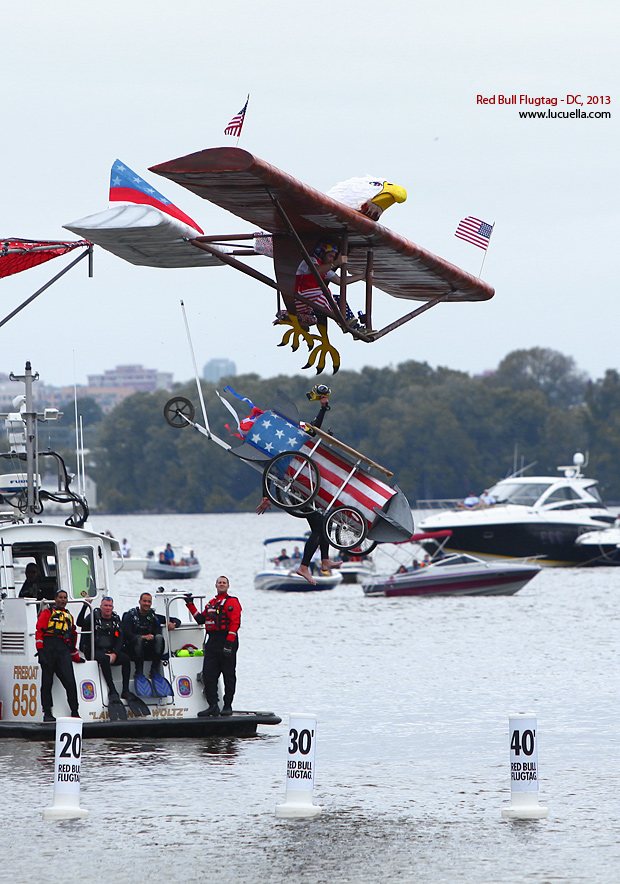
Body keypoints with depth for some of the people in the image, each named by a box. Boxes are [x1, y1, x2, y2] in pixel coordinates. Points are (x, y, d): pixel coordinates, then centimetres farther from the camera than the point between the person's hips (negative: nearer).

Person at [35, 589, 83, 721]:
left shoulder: (69, 617, 27)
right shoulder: (47, 613, 12)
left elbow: (73, 637, 31)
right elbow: (39, 631, 2)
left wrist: (76, 657, 30)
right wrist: (40, 650, -10)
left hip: (63, 651, 3)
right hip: (48, 649, -3)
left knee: (70, 681, -9)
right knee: (47, 682, -2)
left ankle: (75, 712, -5)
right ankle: (47, 713, 2)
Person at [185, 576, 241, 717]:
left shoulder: (232, 602, -2)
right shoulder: (211, 604, 21)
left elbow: (235, 623, -11)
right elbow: (201, 619, 25)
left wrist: (229, 642, -20)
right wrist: (190, 605, 18)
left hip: (227, 641, -7)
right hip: (212, 642, 7)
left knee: (229, 676, 0)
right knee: (208, 675, -2)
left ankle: (227, 706, 6)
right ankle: (213, 706, -2)